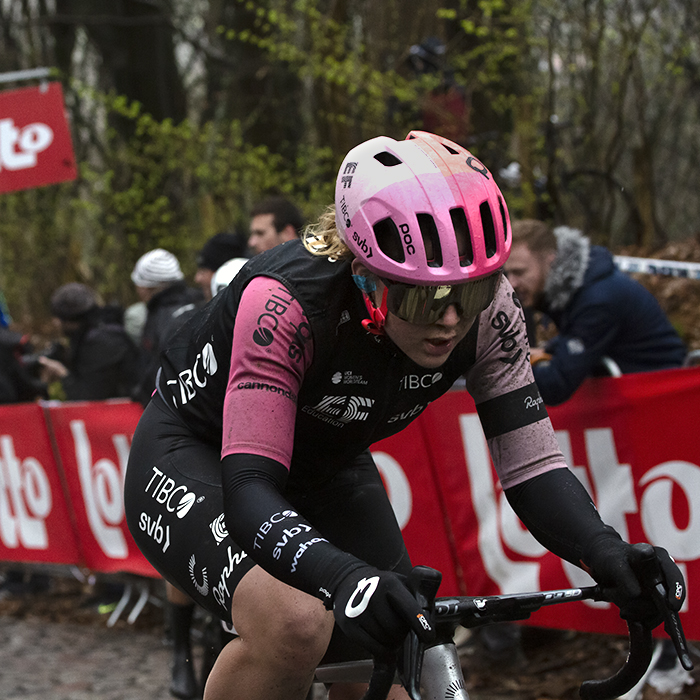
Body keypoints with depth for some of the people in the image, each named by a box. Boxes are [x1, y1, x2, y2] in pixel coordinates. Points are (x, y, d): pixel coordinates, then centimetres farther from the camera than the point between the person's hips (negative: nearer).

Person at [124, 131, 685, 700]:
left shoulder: (485, 310, -22)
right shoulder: (287, 301, -36)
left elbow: (531, 464, -19)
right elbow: (249, 489, -41)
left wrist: (604, 550, -40)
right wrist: (343, 577, -59)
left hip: (323, 470, 6)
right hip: (196, 456, -5)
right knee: (295, 625, -34)